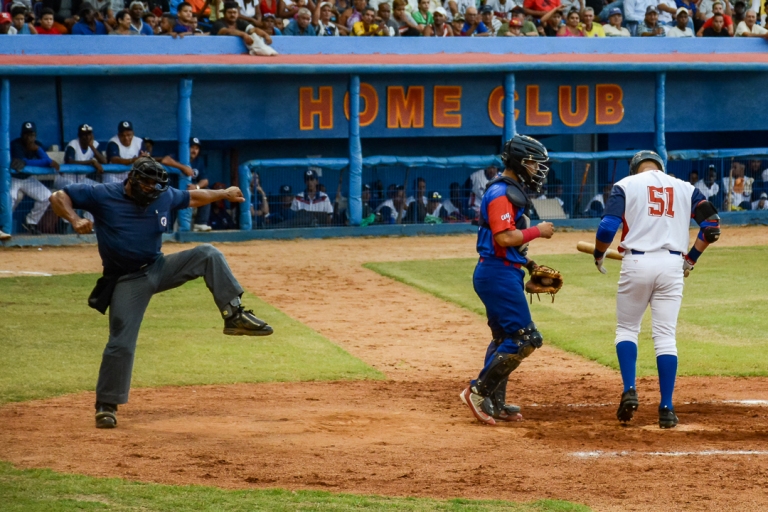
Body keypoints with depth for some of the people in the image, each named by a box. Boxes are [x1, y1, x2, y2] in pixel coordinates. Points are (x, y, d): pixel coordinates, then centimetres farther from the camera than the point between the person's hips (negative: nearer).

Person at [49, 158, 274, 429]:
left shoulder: (164, 197, 2)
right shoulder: (102, 196, -12)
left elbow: (192, 198, 20)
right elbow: (58, 197, -12)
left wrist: (223, 194, 15)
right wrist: (75, 220, -29)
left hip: (159, 268, 5)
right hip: (127, 282, -5)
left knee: (208, 255, -12)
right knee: (121, 343, -10)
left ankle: (234, 315, -14)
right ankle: (106, 405, 2)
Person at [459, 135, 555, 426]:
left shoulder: (512, 192, 18)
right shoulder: (501, 193, -15)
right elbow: (504, 238, -24)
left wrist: (528, 263, 14)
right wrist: (538, 231, -14)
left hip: (506, 273, 11)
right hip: (499, 273, -11)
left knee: (505, 338, 17)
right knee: (525, 339, -13)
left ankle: (495, 404, 21)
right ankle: (479, 392, -11)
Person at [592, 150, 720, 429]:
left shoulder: (627, 185, 5)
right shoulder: (685, 188, 13)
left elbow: (608, 227, -7)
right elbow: (711, 223, 5)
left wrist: (599, 255, 12)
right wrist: (691, 258, 15)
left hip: (637, 262, -2)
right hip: (672, 265, 2)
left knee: (627, 329, 15)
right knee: (665, 336, 4)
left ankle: (629, 390, -4)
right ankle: (666, 409, -2)